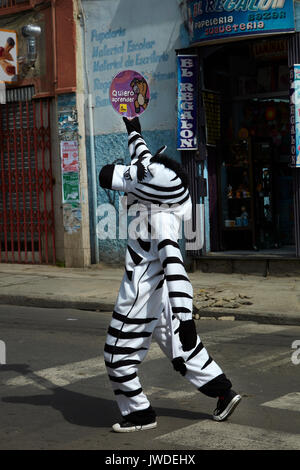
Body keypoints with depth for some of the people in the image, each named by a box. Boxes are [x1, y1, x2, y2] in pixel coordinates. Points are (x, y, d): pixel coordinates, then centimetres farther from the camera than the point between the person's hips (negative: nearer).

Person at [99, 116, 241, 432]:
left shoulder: (160, 219, -27)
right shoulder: (158, 196, -2)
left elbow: (173, 264, -33)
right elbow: (144, 160, 18)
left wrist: (184, 316, -37)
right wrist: (134, 132, 35)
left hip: (142, 294, -9)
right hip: (162, 295, 9)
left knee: (118, 357, 4)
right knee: (182, 348, 20)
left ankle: (139, 415, 16)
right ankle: (223, 392, 25)